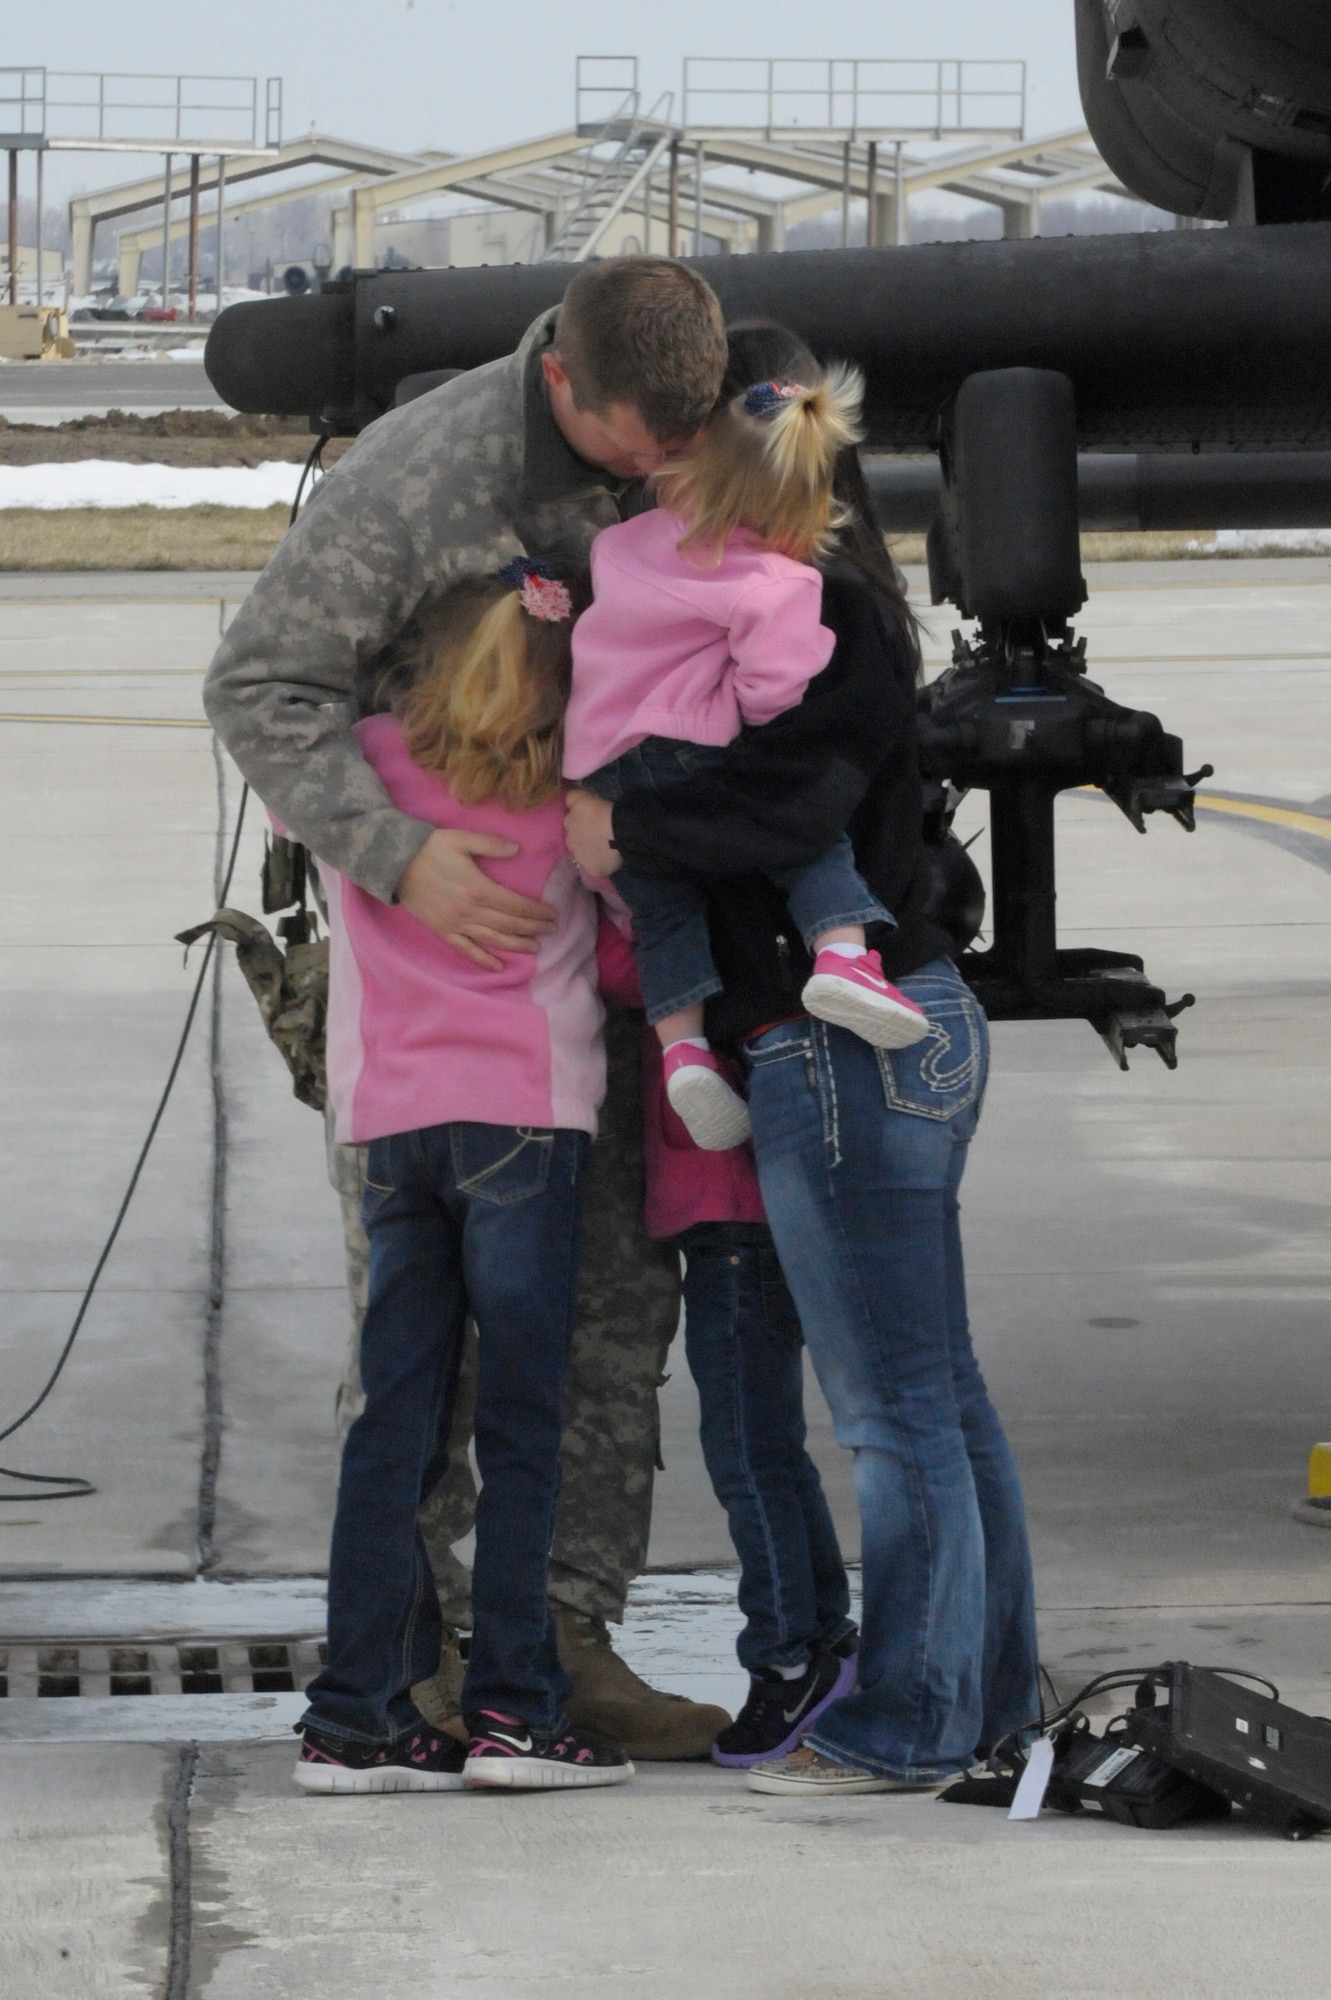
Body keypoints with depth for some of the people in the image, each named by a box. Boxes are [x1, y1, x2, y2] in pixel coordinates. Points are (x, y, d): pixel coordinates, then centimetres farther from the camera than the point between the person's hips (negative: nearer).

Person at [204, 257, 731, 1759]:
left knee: (618, 1292, 1)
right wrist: (395, 855, -31)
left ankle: (569, 1640, 6)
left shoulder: (703, 461, -3)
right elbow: (259, 686, -18)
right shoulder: (421, 475, -20)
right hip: (425, 928, -5)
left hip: (603, 938, 5)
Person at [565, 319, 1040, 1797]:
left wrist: (615, 833, -24)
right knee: (934, 1392, 15)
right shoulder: (835, 617, 15)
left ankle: (906, 1725, 0)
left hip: (847, 1043, -10)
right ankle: (980, 1690, 23)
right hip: (904, 1024, 10)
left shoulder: (824, 623, -15)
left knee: (892, 1406, -5)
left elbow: (792, 803, -28)